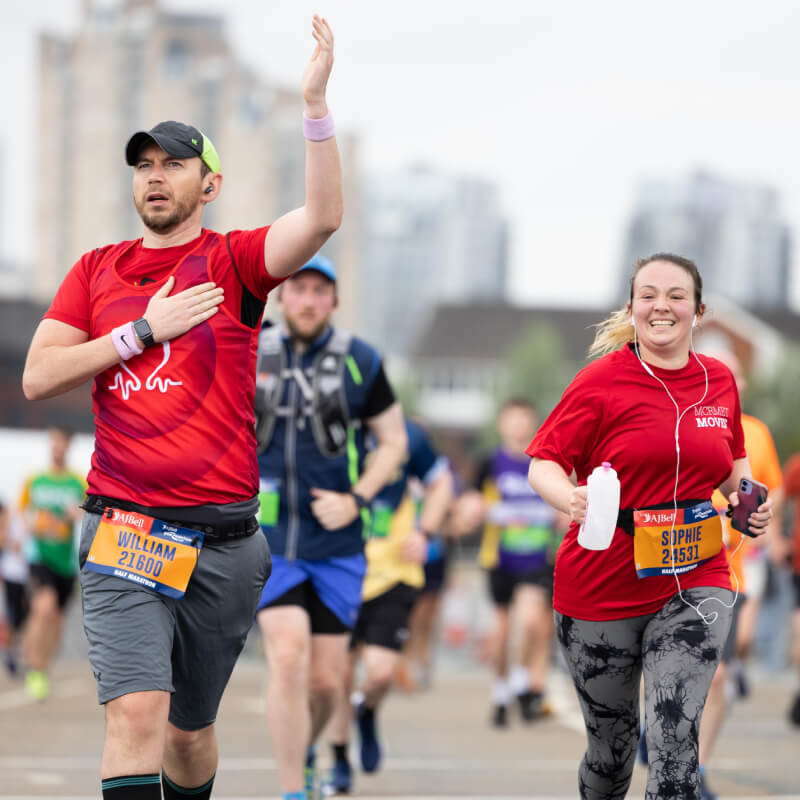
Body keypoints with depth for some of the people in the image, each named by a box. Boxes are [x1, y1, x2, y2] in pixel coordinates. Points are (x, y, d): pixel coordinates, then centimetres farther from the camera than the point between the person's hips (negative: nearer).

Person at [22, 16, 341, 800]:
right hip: (124, 531, 0)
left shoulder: (232, 261, 5)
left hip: (222, 539, 0)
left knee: (190, 729, 11)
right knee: (136, 711, -18)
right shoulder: (97, 270, 12)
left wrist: (315, 103, -22)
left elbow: (321, 218, -14)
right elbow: (38, 377, 4)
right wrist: (143, 331, -4)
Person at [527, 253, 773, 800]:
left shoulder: (720, 381, 6)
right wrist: (572, 499, -26)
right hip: (603, 586, -2)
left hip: (695, 585, 2)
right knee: (612, 745, 10)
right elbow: (543, 463, -5)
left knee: (675, 739, -16)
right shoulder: (602, 380, -6)